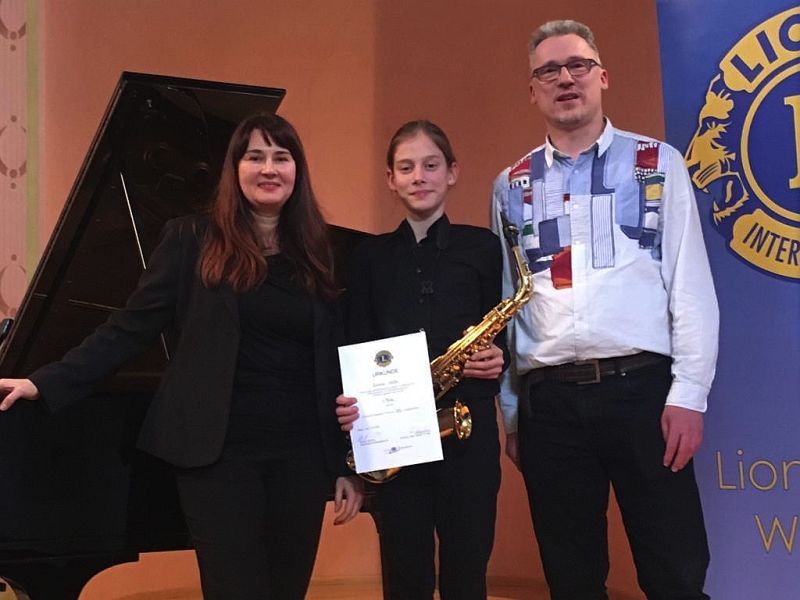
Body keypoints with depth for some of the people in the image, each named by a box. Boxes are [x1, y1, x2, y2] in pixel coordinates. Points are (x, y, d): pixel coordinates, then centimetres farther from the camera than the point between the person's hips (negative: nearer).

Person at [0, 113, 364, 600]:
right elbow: (132, 327, 0)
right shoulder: (192, 240, 1)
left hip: (302, 453, 3)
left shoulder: (320, 253, 8)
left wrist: (350, 464, 6)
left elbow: (339, 361, 8)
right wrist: (47, 383, -9)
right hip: (218, 451, -3)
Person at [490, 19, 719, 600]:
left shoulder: (659, 163, 6)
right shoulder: (511, 186, 11)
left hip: (642, 389, -2)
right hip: (547, 402, 2)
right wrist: (511, 411, 8)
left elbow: (691, 284, 1)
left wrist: (688, 394, -7)